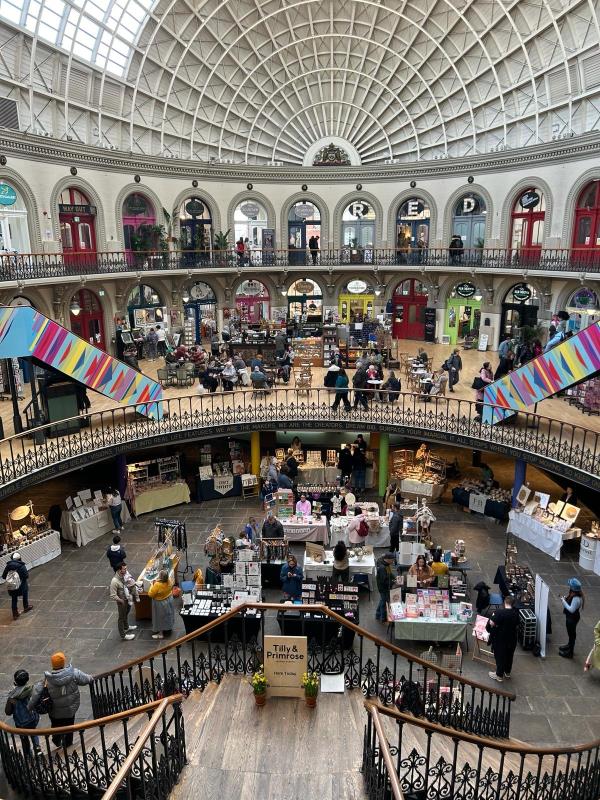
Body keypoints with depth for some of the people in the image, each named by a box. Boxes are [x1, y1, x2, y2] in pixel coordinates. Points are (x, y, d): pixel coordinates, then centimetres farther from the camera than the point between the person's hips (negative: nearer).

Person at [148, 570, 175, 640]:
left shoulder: (157, 585, -36)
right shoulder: (169, 582, -16)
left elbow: (150, 594, -23)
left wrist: (152, 584, -16)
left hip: (160, 603, -6)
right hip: (169, 600, 6)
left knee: (160, 618, 13)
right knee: (167, 615, 26)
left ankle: (160, 633, 28)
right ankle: (168, 628, 44)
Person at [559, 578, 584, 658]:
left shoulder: (576, 598, -31)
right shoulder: (573, 594, -3)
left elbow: (571, 609, -30)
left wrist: (563, 601, -25)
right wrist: (565, 599, -4)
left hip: (573, 618, -9)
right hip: (570, 617, 9)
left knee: (572, 634, 6)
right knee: (570, 633, 26)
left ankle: (570, 653, 20)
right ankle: (569, 645, 47)